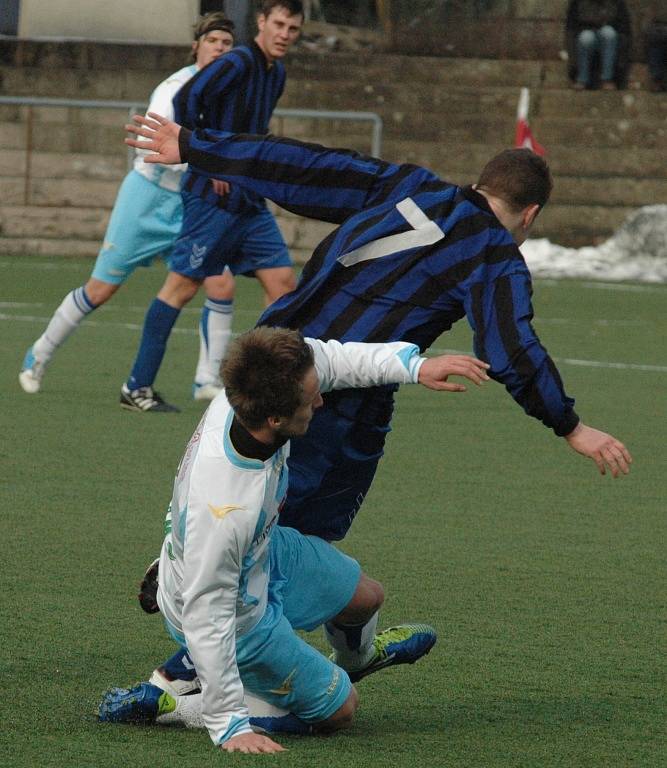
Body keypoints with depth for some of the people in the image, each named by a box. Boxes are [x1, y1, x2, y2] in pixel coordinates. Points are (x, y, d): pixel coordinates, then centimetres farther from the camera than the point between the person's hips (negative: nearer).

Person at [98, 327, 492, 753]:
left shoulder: (243, 398, -27)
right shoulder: (223, 512, -46)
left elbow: (328, 357, -5)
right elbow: (205, 620, -36)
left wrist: (414, 366, -13)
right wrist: (229, 725, -30)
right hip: (237, 619, -8)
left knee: (366, 597, 25)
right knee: (339, 710, 8)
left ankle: (357, 656, 63)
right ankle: (164, 700, 8)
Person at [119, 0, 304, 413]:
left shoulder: (277, 73, 14)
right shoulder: (238, 63, -13)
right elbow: (187, 100, -25)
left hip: (251, 201, 9)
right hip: (213, 197, -9)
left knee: (283, 281, 2)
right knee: (183, 285, -5)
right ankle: (137, 387, 1)